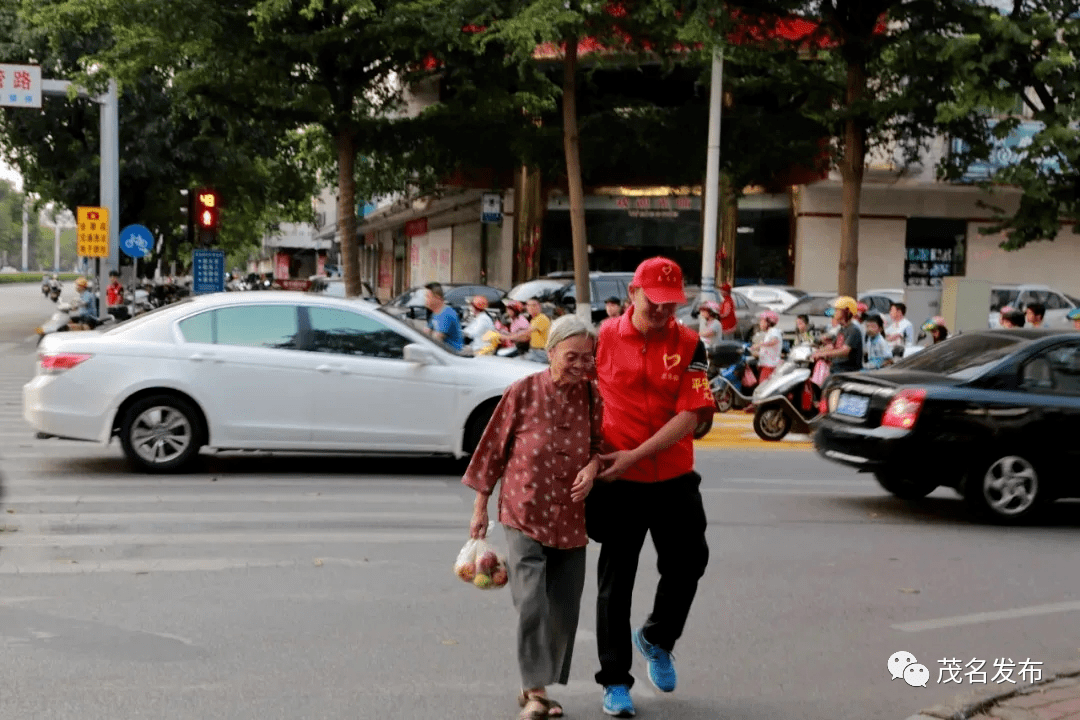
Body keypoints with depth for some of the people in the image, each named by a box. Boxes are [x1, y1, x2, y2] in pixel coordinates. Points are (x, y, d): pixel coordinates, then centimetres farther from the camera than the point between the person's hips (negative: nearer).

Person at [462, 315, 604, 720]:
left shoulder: (592, 397, 0)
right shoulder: (523, 393, -8)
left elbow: (601, 444, 12)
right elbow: (493, 449, -1)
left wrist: (593, 466, -12)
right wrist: (480, 507, 0)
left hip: (570, 520, 4)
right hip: (524, 516, -4)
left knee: (564, 611, 7)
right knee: (531, 603, -15)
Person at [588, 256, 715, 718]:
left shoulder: (689, 344, -4)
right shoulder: (603, 339, -3)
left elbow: (692, 415, -12)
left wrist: (636, 455, -19)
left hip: (674, 480, 1)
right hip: (618, 483, -1)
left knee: (687, 564, 9)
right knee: (615, 581, 5)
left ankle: (657, 639, 39)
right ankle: (615, 682, 17)